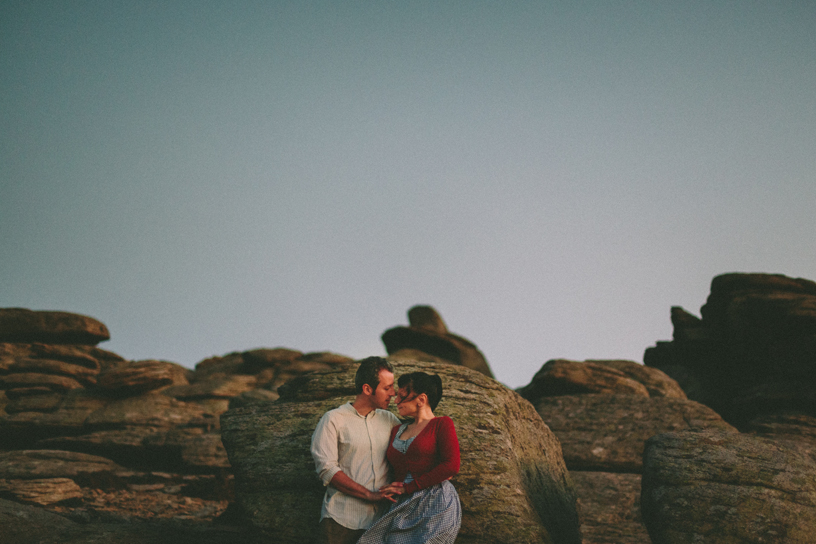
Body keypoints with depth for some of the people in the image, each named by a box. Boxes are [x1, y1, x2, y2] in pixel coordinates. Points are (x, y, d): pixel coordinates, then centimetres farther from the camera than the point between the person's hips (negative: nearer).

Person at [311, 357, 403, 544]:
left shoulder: (389, 420, 14)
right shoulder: (333, 420, -1)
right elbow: (327, 469, -9)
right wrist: (371, 495, -16)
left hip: (380, 520, 4)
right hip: (342, 520, -4)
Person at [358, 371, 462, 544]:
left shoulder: (441, 424, 5)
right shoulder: (397, 431, 23)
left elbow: (451, 466, -7)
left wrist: (408, 487, -6)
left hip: (437, 503, -5)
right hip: (404, 509, 5)